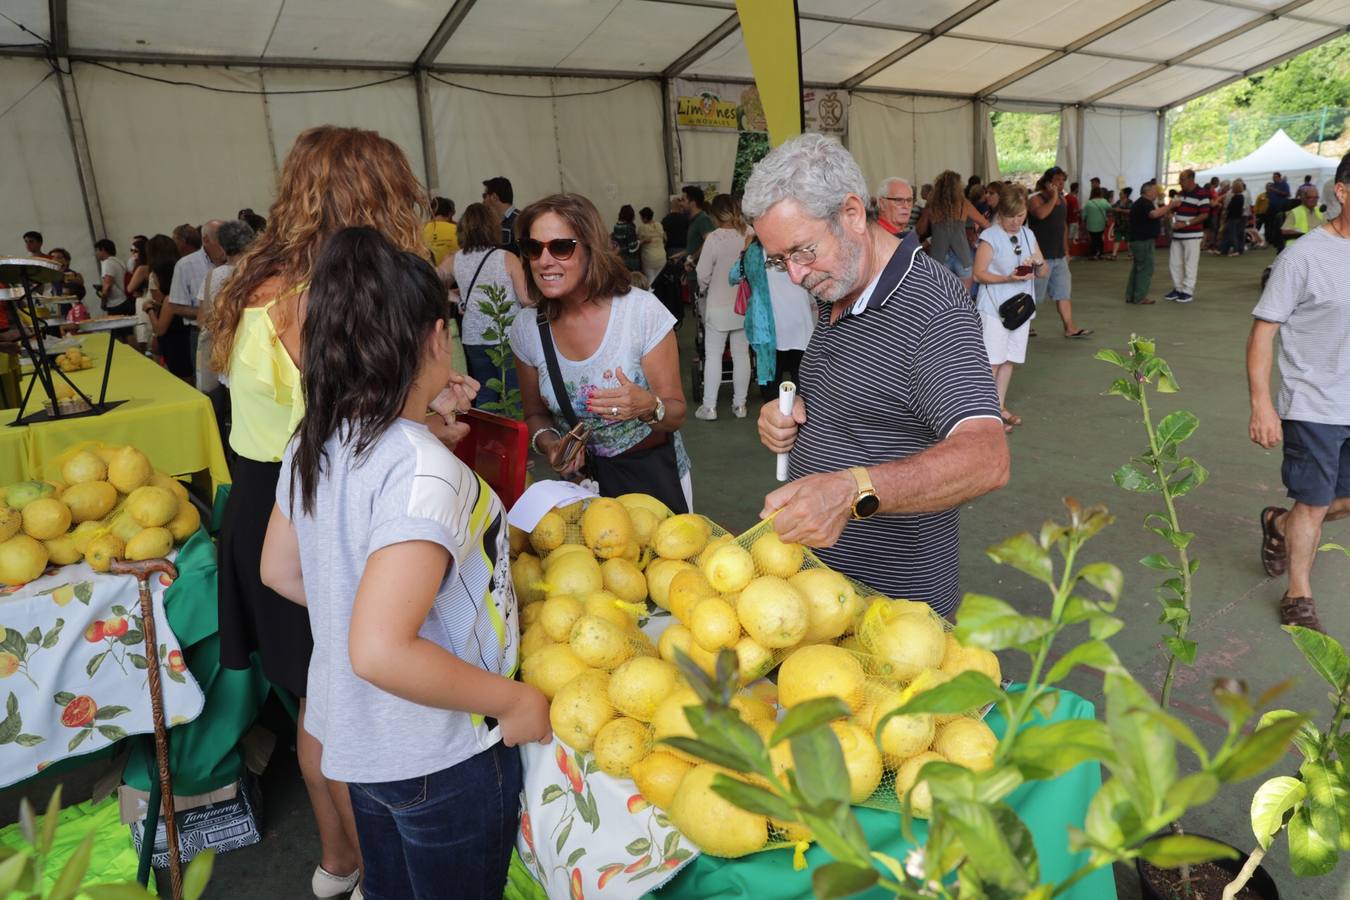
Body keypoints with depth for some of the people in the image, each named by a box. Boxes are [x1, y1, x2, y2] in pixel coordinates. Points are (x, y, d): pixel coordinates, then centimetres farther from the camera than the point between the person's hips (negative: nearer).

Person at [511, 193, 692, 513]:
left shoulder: (643, 310, -18)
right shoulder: (527, 329, -7)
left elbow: (676, 413, -14)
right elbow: (536, 414, 6)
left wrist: (648, 406, -36)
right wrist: (549, 444, -16)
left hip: (652, 474, -2)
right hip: (579, 474, 3)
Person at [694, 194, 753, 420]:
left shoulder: (714, 238, -17)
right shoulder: (749, 235, -8)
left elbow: (703, 275, -12)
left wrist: (703, 291, 8)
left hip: (719, 307, -3)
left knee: (713, 356, 6)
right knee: (741, 355, 11)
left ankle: (709, 407, 10)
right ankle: (739, 404, 19)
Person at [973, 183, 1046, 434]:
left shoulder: (1028, 235, 10)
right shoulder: (989, 237, -8)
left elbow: (1045, 272, 14)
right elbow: (979, 274, -12)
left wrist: (1039, 263, -9)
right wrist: (1008, 278, -24)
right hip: (994, 307, -6)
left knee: (1009, 360, 10)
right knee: (992, 361, -6)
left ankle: (1000, 407, 21)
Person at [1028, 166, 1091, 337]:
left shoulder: (1062, 200, 14)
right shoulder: (1035, 199, -10)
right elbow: (1041, 214, -33)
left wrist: (1066, 249, 20)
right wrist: (1053, 197, -21)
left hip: (1059, 257, 7)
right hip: (1041, 257, -7)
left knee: (1063, 292, 5)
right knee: (1034, 296, 1)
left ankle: (1070, 328, 8)